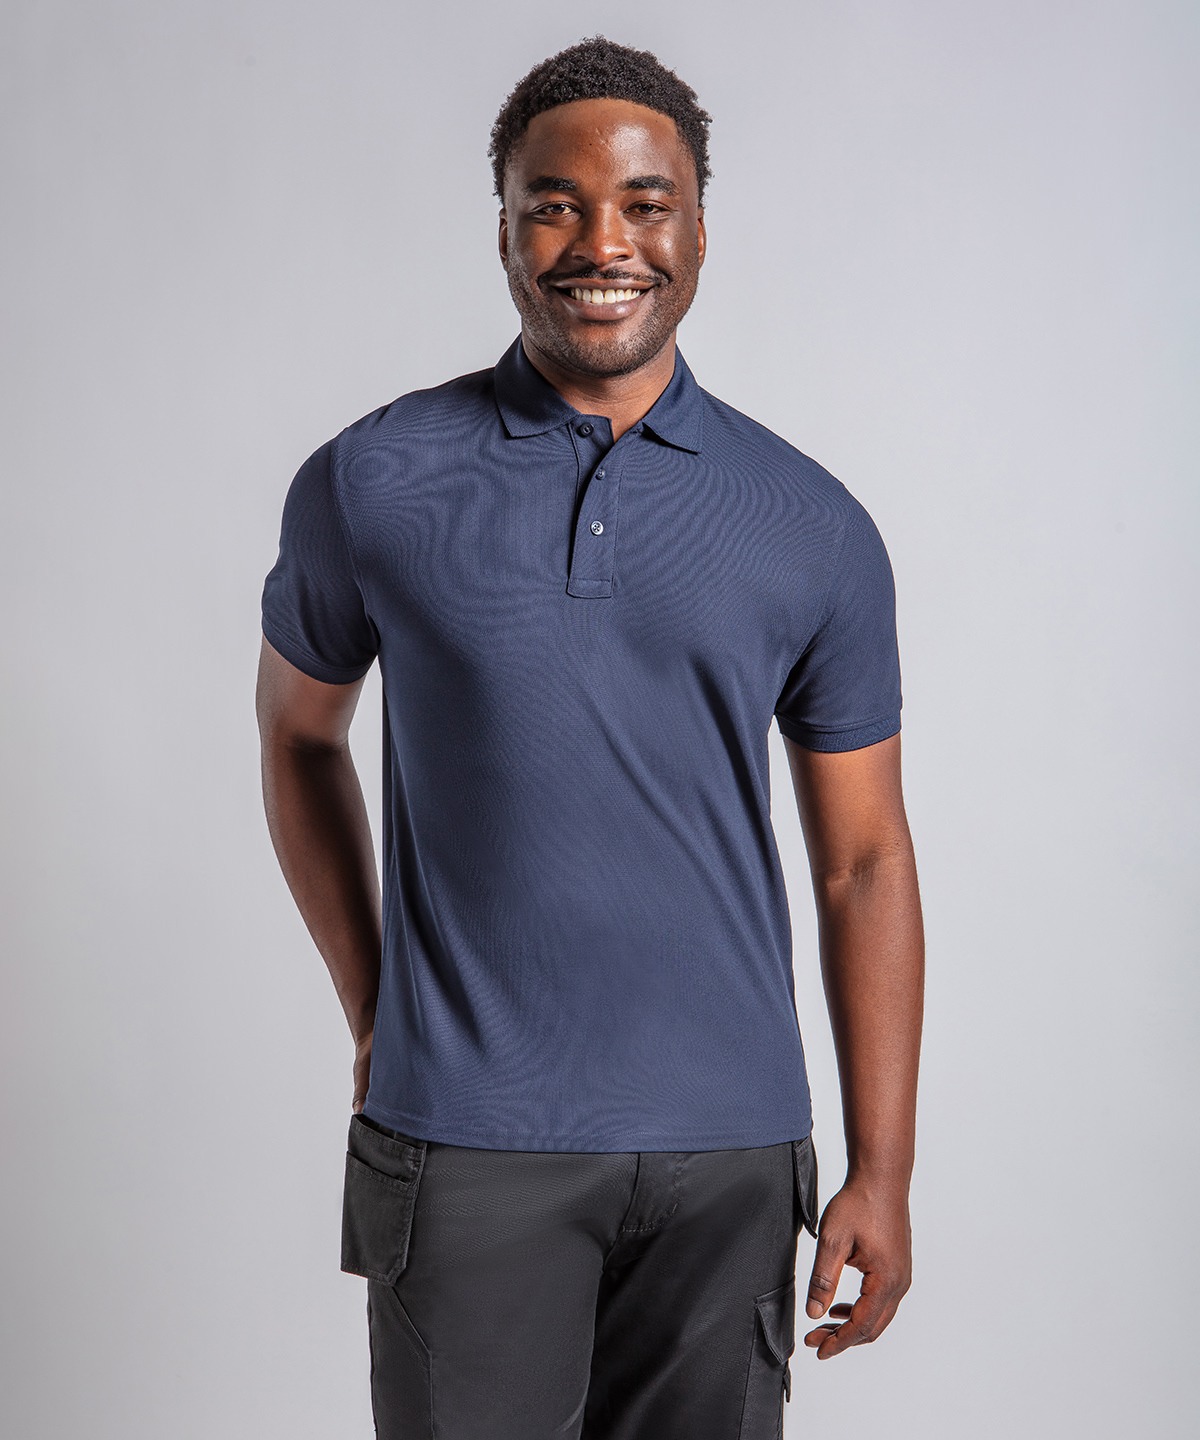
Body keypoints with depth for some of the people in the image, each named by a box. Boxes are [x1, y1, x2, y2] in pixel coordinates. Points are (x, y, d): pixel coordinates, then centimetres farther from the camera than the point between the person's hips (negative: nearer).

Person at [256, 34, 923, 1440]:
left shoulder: (814, 530, 1)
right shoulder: (372, 483, -2)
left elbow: (862, 860, 4)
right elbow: (297, 732, 14)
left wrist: (884, 1169, 0)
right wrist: (370, 1011, 9)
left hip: (728, 1152, 2)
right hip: (463, 1139, -1)